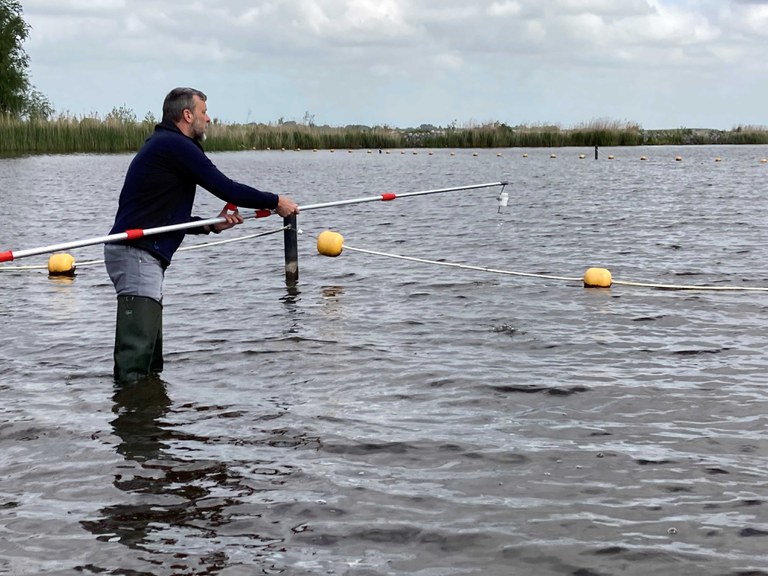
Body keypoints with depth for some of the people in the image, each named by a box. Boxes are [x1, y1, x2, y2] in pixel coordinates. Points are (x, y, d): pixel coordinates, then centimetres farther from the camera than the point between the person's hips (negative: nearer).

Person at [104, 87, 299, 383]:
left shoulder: (163, 146, 23)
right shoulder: (176, 146, -9)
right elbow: (226, 189, -10)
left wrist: (212, 225, 14)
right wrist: (275, 202, 2)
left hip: (141, 256, 10)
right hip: (137, 254, -10)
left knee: (150, 348, 13)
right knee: (136, 350, -13)